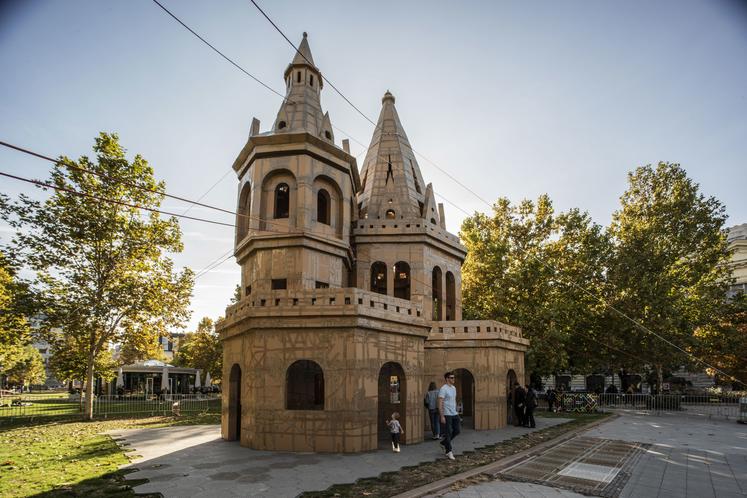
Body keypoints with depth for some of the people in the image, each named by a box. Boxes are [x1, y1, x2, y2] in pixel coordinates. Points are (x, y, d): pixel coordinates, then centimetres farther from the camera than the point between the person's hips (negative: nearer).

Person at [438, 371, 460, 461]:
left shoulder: (454, 388, 12)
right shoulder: (443, 389, -15)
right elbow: (440, 403, -18)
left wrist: (456, 412, 19)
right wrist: (442, 416, -21)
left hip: (454, 414, 8)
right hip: (447, 415, -8)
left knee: (456, 431, 10)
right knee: (448, 433, -2)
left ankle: (443, 443, 28)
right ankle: (449, 452, 8)